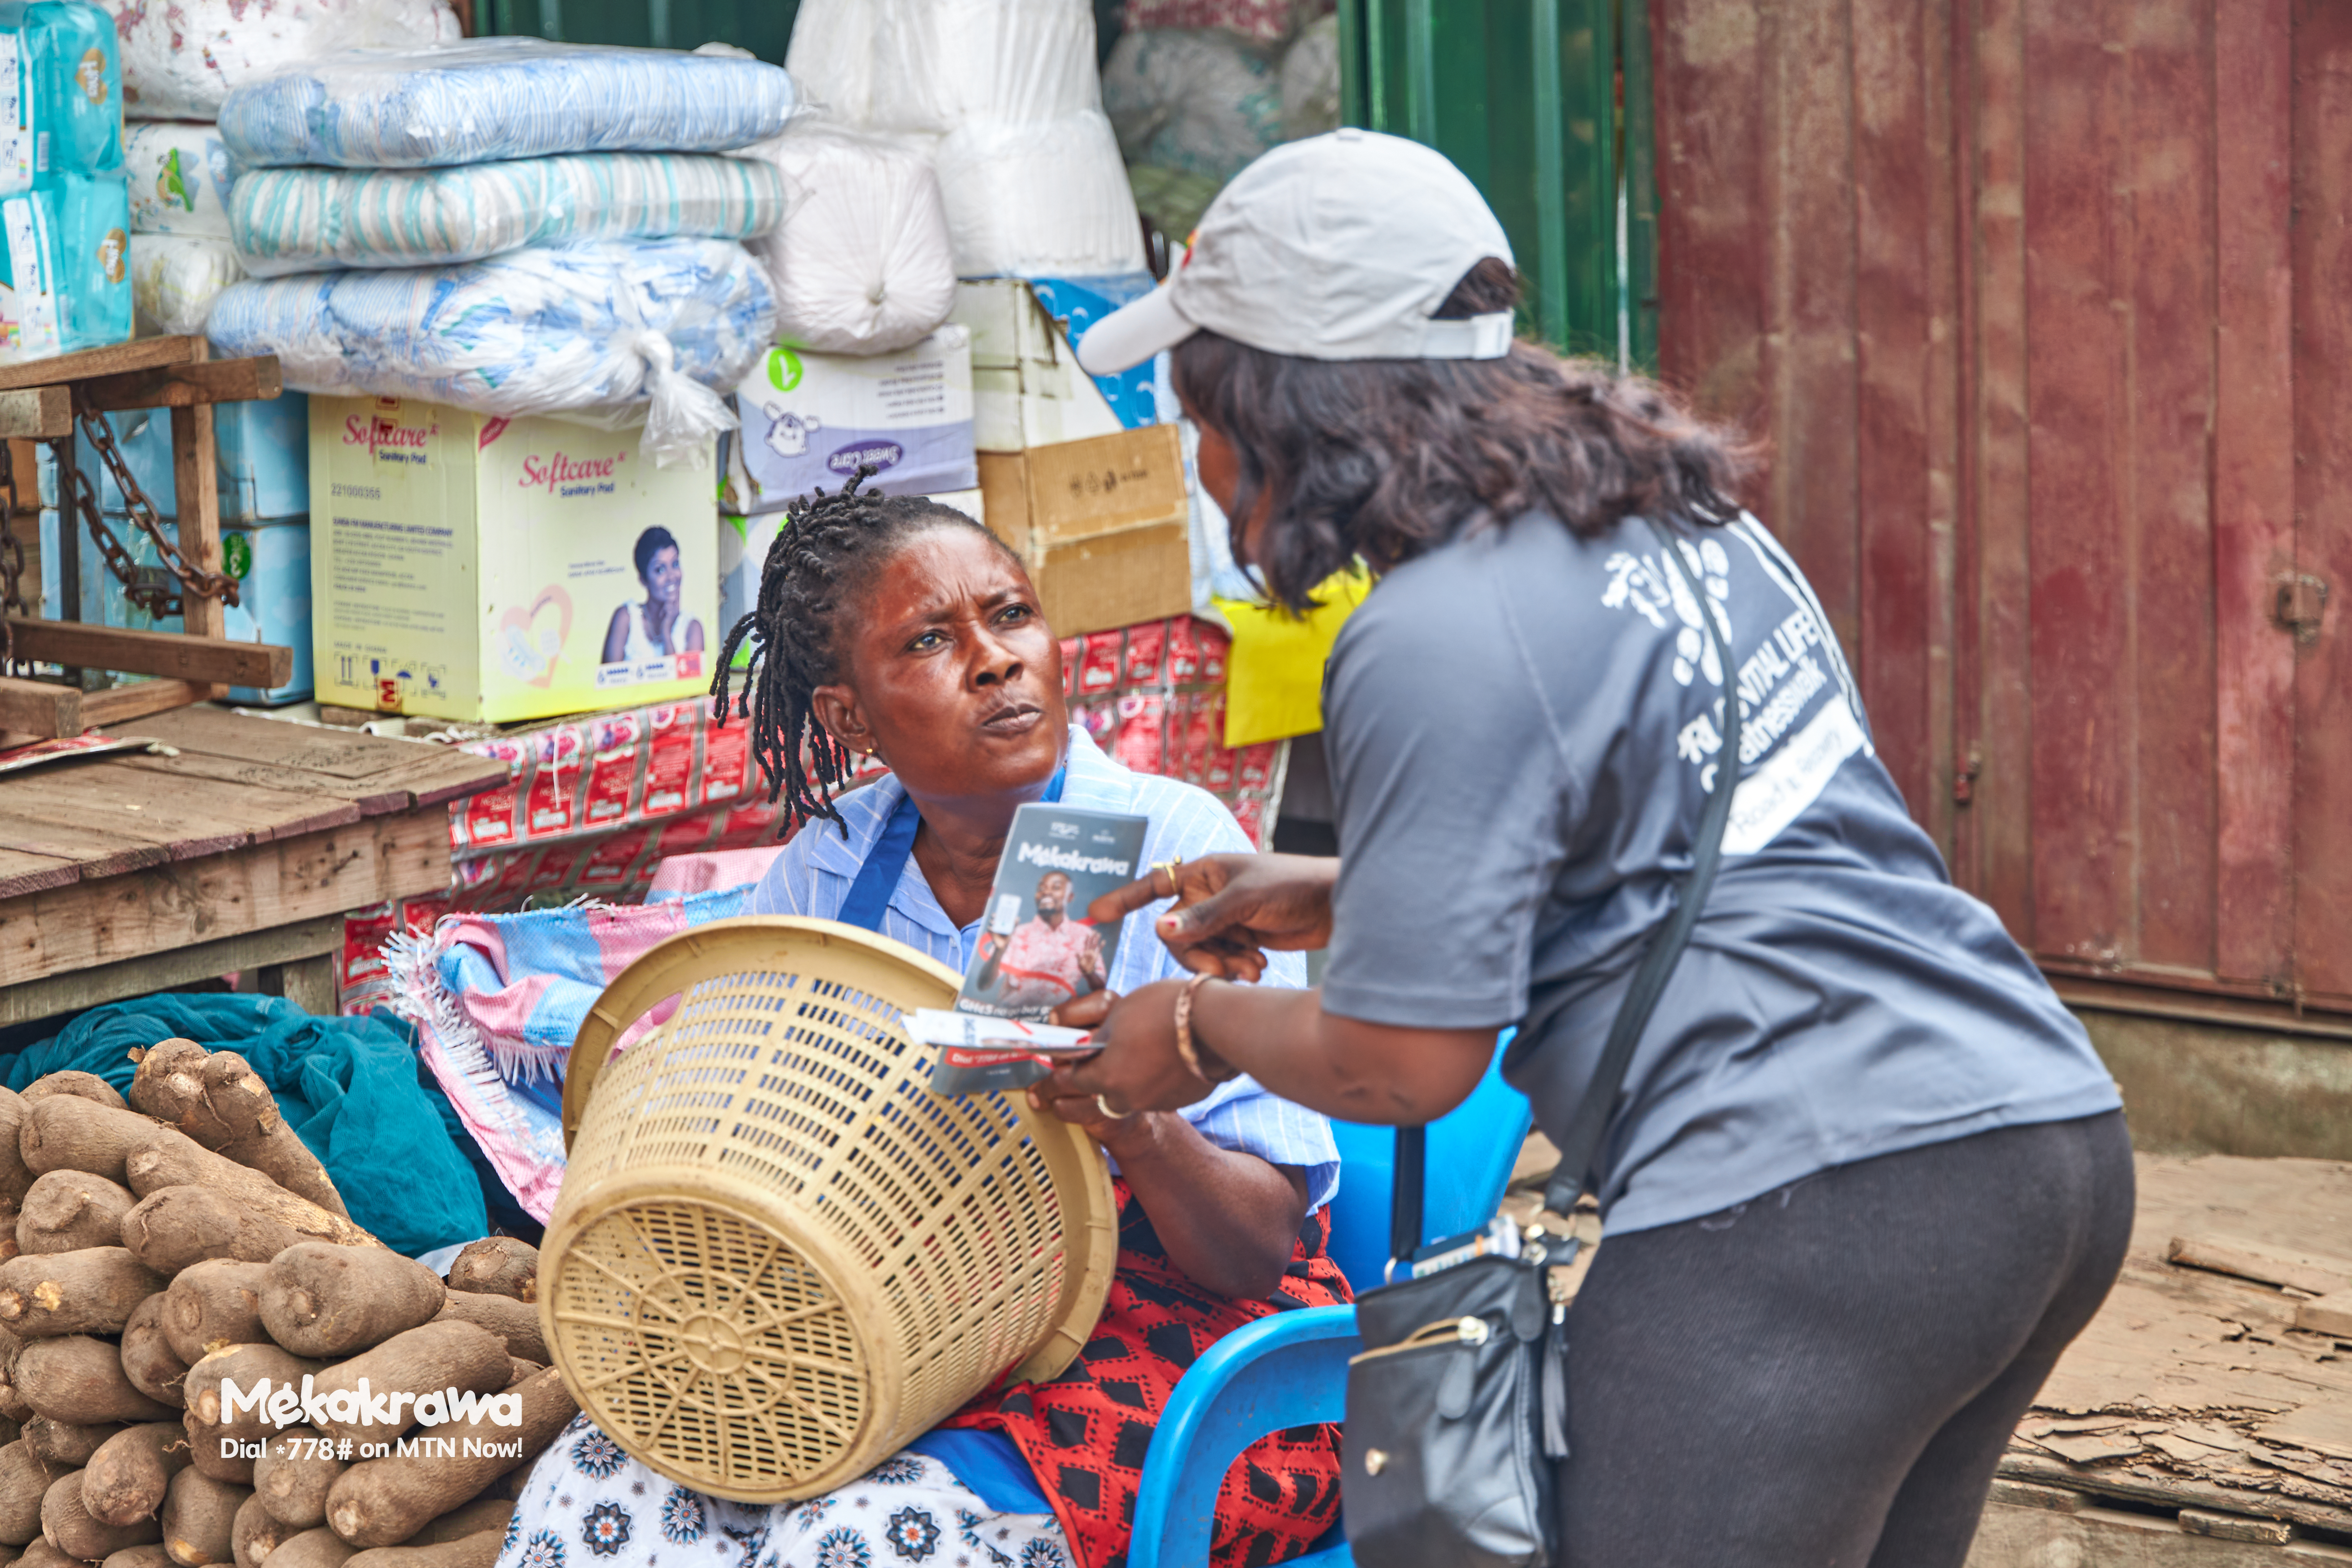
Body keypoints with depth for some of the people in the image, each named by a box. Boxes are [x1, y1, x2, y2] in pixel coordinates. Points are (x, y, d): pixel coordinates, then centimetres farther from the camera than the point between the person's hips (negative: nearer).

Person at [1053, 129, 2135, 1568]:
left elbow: (1405, 1063, -10)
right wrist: (1342, 898, 29)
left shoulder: (1434, 640, -12)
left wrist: (1204, 1027, 10)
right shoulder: (1674, 510, 17)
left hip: (1805, 1212, -10)